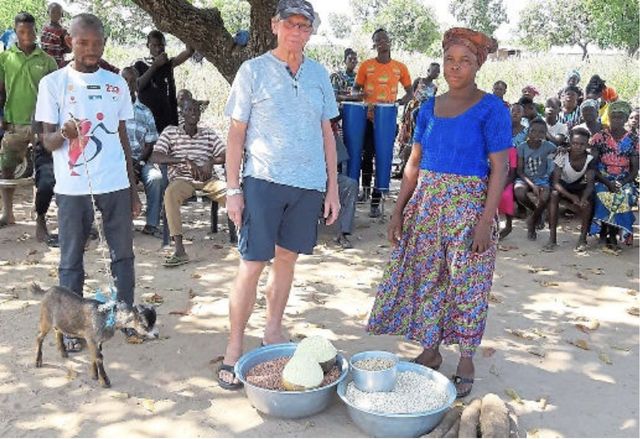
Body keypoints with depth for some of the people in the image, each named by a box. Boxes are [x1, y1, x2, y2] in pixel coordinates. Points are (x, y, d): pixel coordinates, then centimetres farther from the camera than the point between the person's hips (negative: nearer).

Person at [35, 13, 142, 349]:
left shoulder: (116, 84, 8)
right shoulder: (53, 83, 0)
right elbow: (47, 141, 0)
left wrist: (133, 189, 11)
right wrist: (63, 134, -25)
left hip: (115, 184, 3)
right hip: (73, 186, -2)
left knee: (122, 254, 9)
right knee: (71, 259, 6)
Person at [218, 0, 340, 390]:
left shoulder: (319, 74, 10)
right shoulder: (253, 71, -1)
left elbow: (327, 133, 13)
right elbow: (237, 133, -1)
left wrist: (333, 187, 9)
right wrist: (233, 189, -7)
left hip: (309, 183, 4)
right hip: (263, 180, -4)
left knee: (287, 258, 13)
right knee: (252, 265, -4)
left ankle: (273, 331, 29)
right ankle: (235, 348, 7)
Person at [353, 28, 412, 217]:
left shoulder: (400, 67, 3)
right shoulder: (366, 66, 1)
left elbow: (409, 92, 11)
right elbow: (356, 89, 11)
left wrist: (400, 102, -9)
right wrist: (360, 98, -12)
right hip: (369, 118, 0)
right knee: (367, 155, 9)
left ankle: (375, 202, 3)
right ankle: (365, 188, 34)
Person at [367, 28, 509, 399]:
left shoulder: (491, 109, -7)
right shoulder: (430, 107, 8)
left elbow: (500, 169, -10)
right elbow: (414, 163, 10)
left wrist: (486, 220, -17)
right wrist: (399, 210, 7)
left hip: (468, 206, -5)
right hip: (426, 204, 5)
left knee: (466, 284, 3)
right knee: (425, 277, 11)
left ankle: (467, 362, 18)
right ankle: (430, 350, 28)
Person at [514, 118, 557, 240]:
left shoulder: (548, 146, -7)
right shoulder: (522, 147, -8)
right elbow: (520, 170, -8)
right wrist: (532, 185, -22)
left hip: (542, 179, 0)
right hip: (525, 178, 0)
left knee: (544, 197, -33)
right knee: (519, 193, -35)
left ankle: (532, 222, 0)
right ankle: (537, 212, 1)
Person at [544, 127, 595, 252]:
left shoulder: (590, 159, -19)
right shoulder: (562, 155, -25)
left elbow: (590, 183, -25)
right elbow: (555, 182, -28)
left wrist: (583, 198, -48)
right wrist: (572, 197, -42)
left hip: (579, 187, 2)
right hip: (562, 185, -1)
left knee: (587, 200, -30)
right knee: (554, 194, -34)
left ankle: (582, 239, -18)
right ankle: (552, 238, -32)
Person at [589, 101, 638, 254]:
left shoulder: (633, 139, 4)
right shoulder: (599, 137, -1)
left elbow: (635, 168, 3)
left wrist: (622, 183, -16)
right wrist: (607, 182, -19)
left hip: (624, 181, 1)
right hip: (602, 179, -1)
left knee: (625, 196, -31)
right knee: (603, 195, -33)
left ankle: (612, 235, -18)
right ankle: (604, 235, -16)